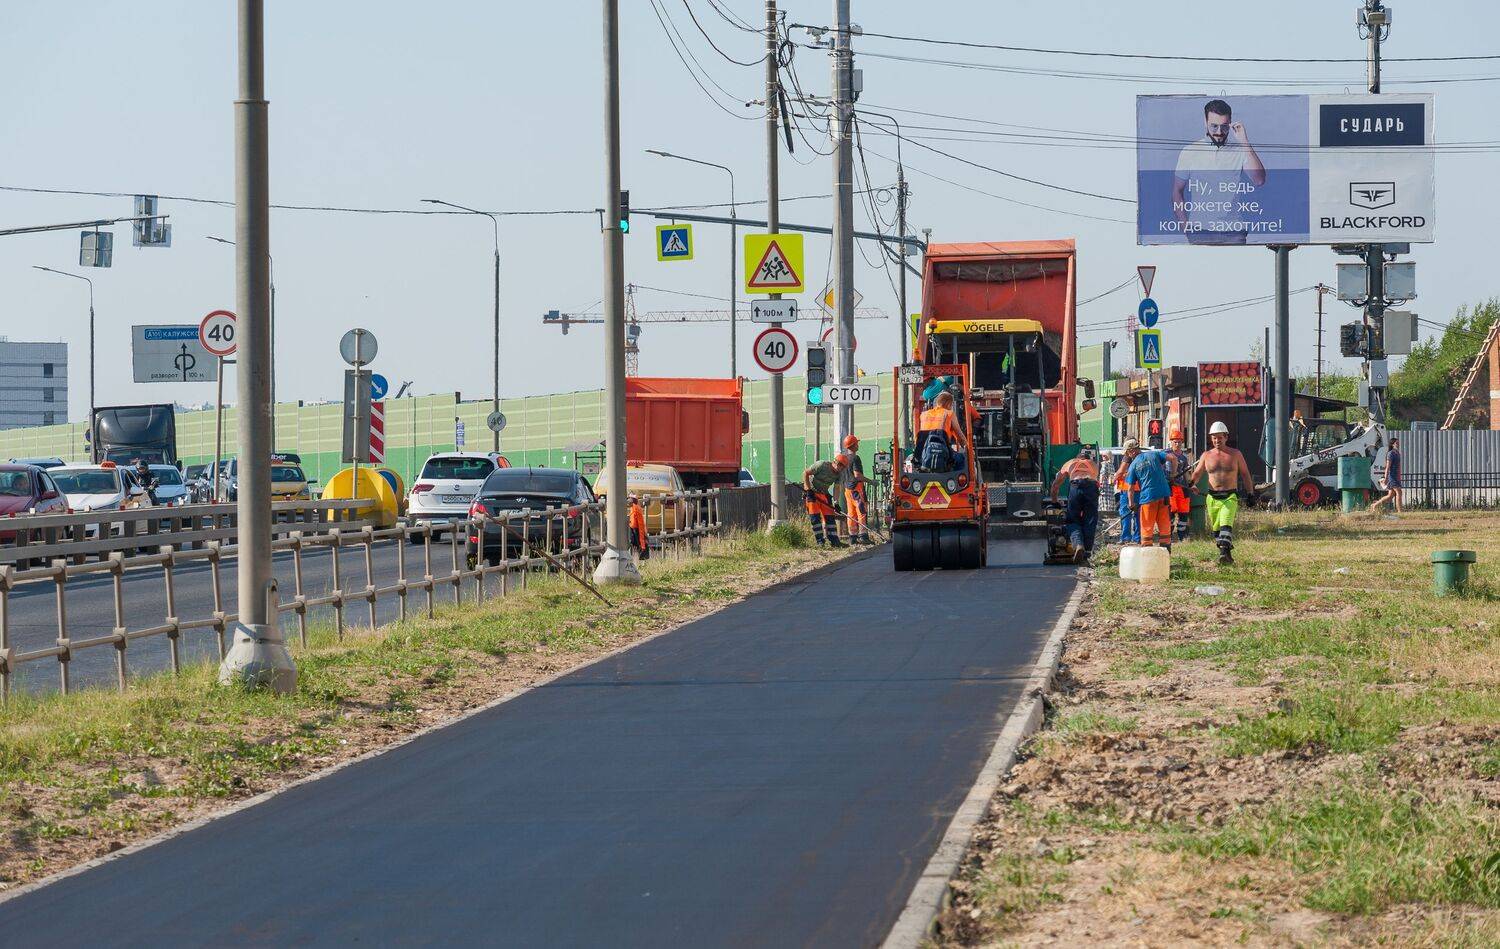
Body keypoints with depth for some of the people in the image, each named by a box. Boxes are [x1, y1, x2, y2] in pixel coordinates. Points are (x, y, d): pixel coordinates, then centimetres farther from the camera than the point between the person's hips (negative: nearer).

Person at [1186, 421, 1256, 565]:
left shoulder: (1235, 454, 5)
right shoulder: (1206, 455, 9)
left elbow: (1245, 474, 11)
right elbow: (1196, 473, 15)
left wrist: (1250, 493, 5)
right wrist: (1191, 483, -7)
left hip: (1230, 497, -4)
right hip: (1212, 497, 4)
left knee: (1226, 525, -22)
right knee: (1216, 529, 7)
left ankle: (1224, 552, -33)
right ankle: (1226, 554, 20)